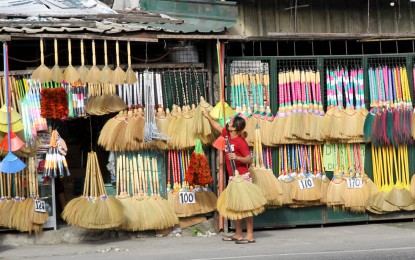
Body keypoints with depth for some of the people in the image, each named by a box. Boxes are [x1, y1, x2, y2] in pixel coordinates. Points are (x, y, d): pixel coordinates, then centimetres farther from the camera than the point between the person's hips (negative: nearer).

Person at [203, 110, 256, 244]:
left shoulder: (240, 142, -16)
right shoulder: (228, 135, 6)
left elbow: (249, 159, -18)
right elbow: (218, 126, 25)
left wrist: (237, 157, -32)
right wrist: (208, 116, 35)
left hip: (242, 177, -8)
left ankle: (250, 235, -5)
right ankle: (238, 234, 19)